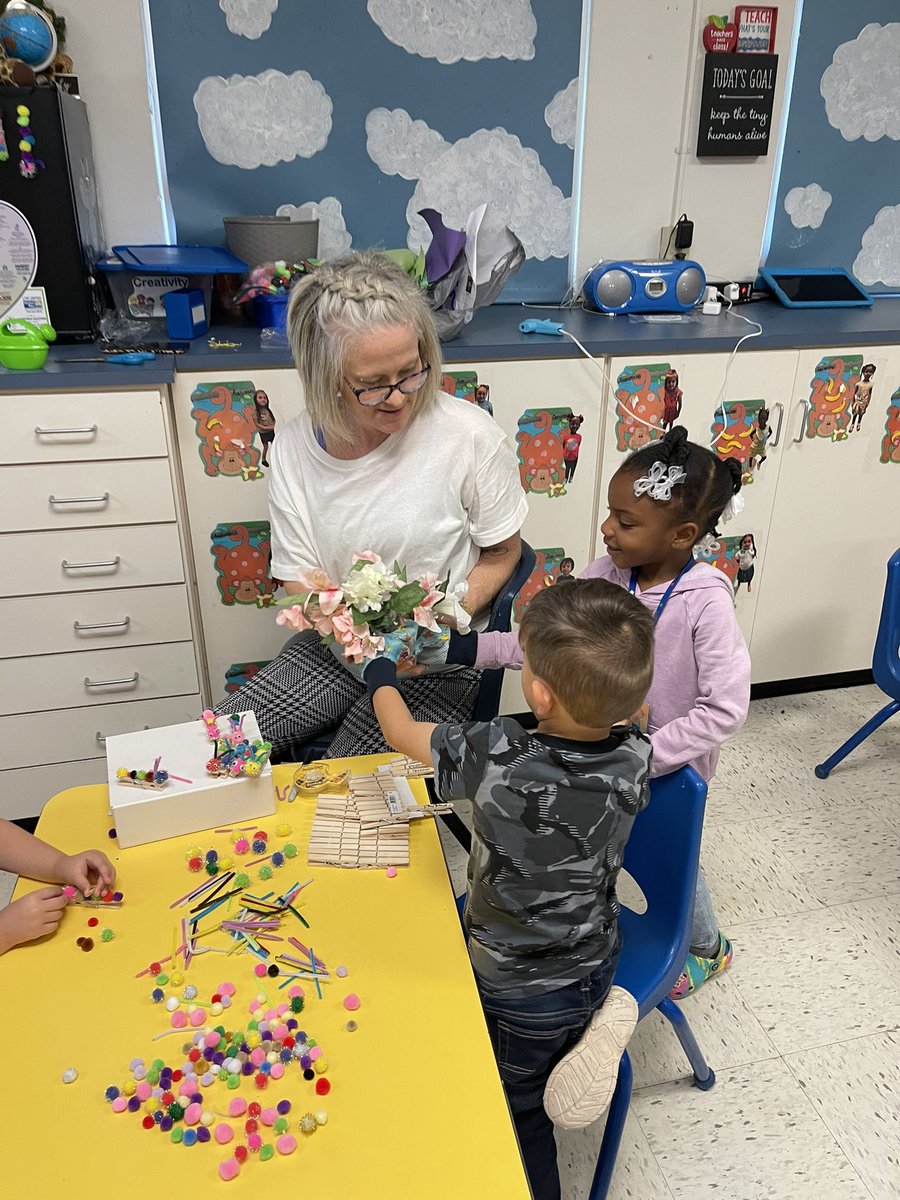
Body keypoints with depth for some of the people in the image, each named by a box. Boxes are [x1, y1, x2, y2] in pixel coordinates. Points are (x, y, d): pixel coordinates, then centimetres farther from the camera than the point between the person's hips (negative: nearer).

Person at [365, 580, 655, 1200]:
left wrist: (380, 673, 2)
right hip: (598, 962, 5)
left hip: (519, 992, -4)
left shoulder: (497, 758, -37)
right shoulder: (635, 759, -24)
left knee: (518, 1110, 21)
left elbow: (401, 731, -18)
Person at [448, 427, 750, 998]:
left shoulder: (705, 603, -28)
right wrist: (469, 646, -20)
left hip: (671, 765, -4)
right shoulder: (604, 576, -15)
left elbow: (725, 710, -28)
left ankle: (708, 947, 50)